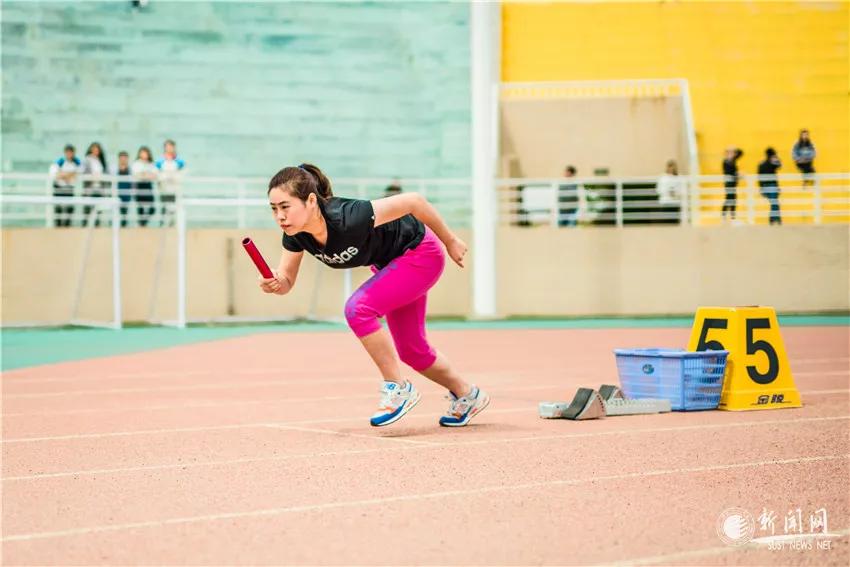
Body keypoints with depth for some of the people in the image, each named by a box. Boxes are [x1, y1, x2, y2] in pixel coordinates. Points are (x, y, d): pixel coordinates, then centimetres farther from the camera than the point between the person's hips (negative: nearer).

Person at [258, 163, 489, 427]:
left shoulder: (348, 219, -40)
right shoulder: (296, 233, -21)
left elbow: (413, 201, -31)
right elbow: (287, 280, -8)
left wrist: (450, 241, -18)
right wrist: (275, 284, -33)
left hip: (420, 254, -8)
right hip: (389, 263, 8)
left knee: (358, 308, -26)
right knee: (410, 351, 17)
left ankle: (398, 389, -9)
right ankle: (467, 396, 41)